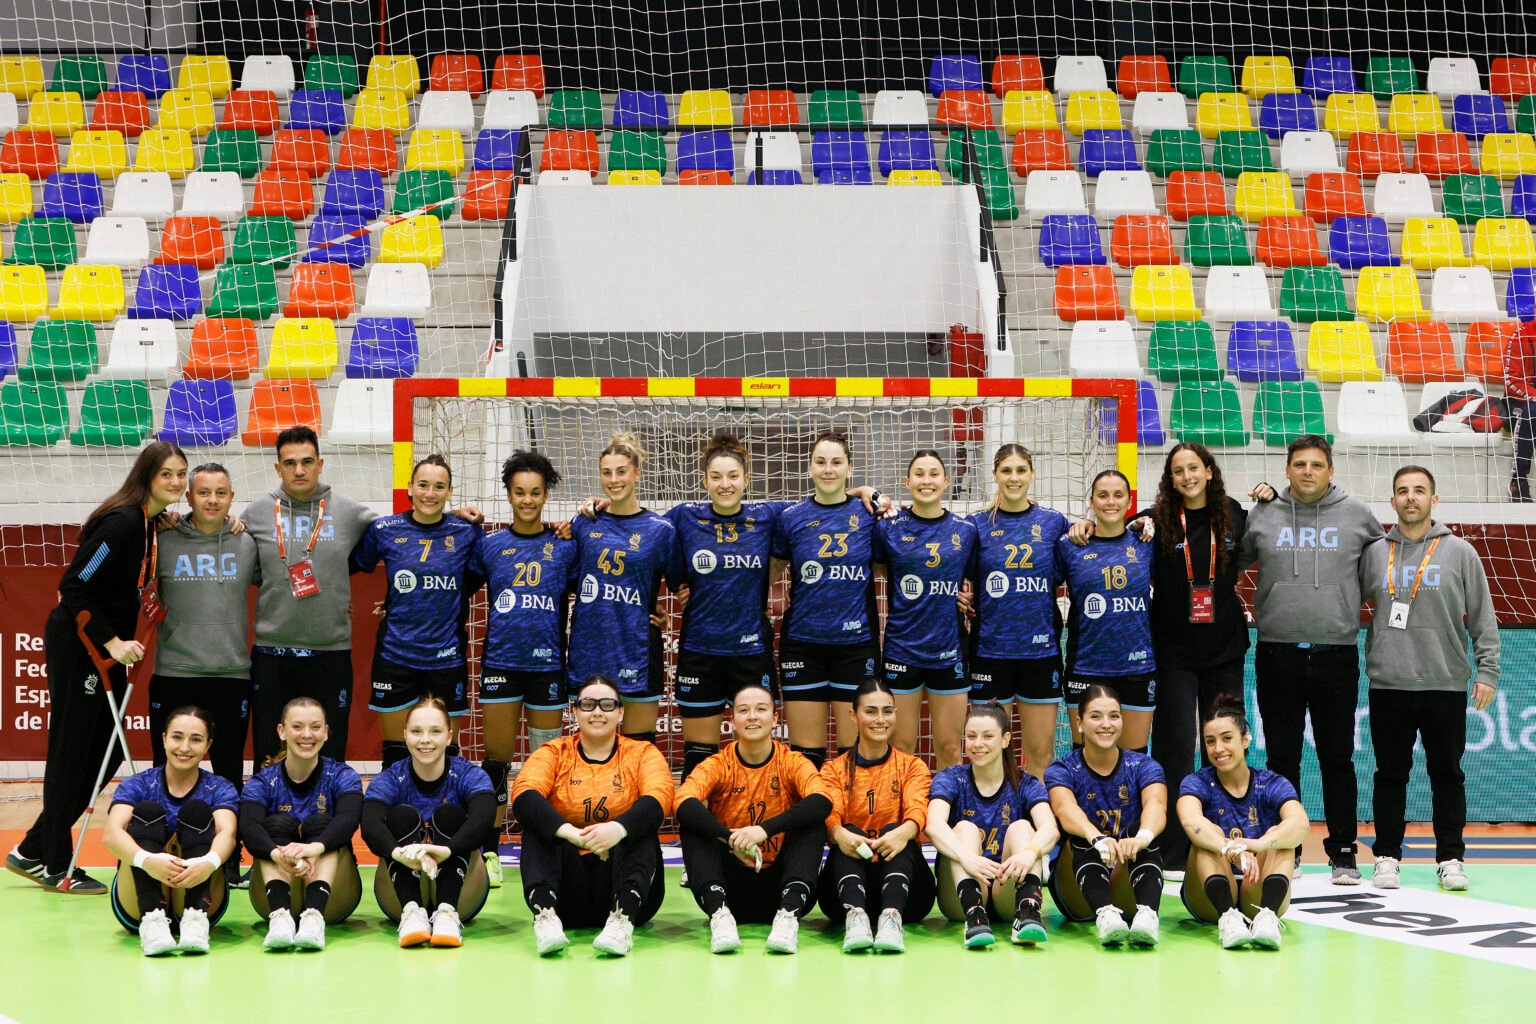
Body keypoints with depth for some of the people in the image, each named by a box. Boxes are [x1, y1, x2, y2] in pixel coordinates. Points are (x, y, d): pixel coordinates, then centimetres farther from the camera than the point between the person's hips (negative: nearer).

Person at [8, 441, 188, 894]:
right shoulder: (122, 521, -20)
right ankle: (57, 867, 10)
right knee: (70, 755, 0)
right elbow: (74, 586, -21)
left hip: (107, 650, 9)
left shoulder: (152, 522, 7)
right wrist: (111, 642, -21)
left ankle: (33, 851, 20)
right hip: (76, 648, -9)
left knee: (107, 754, 11)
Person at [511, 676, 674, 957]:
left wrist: (618, 829, -39)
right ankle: (545, 915, -42)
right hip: (569, 899, 1)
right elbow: (523, 794, -15)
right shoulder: (554, 753, 7)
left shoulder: (642, 753, 6)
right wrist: (568, 832, -36)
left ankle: (622, 919, -44)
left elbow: (659, 798, -16)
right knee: (537, 826, -21)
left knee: (639, 827, -25)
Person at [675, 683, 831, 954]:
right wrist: (731, 839, -37)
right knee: (693, 824, -19)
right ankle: (720, 915, -35)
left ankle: (788, 915, -37)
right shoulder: (718, 765, 0)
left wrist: (764, 829, -37)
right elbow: (683, 804, -21)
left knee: (813, 822, -21)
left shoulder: (792, 763, 0)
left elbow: (822, 802, -23)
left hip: (777, 886, 0)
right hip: (733, 892, 0)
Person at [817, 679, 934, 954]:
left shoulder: (912, 767, 12)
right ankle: (855, 914, -52)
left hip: (903, 888, 0)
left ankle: (892, 916, -52)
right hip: (849, 887, 0)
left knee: (894, 831, -28)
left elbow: (918, 810, -10)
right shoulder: (835, 770, 12)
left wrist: (904, 831, -36)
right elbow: (829, 816, -8)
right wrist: (839, 834, -35)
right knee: (848, 834, -28)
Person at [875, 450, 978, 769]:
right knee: (900, 749, 3)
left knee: (949, 749, 6)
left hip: (949, 651, 1)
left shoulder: (966, 530, 4)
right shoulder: (889, 527, -1)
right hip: (901, 649, -1)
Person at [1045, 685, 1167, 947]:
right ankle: (1105, 914, -54)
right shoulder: (1062, 771, -1)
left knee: (1139, 829, -27)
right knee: (1084, 836, -29)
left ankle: (1147, 913, -50)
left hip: (1129, 894, 1)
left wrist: (1143, 836, -46)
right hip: (1079, 892, -1)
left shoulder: (1143, 767, 2)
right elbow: (1065, 809, -25)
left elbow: (1156, 805, -21)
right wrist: (1097, 838, -48)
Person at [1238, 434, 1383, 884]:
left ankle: (1343, 851, 10)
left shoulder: (1357, 516, 4)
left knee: (1337, 759, 4)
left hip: (1337, 655, -1)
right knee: (1282, 759, 6)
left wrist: (1351, 604, 11)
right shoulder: (1262, 517, 5)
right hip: (1278, 656, 1)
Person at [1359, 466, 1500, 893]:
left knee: (1447, 774, 4)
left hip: (1446, 684, -1)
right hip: (1388, 683, 1)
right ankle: (1387, 857, 13)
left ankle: (1451, 858, 12)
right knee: (1391, 773, 5)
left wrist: (1487, 671, -2)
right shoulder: (1373, 553, 6)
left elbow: (1483, 617, 4)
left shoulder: (1460, 553, 4)